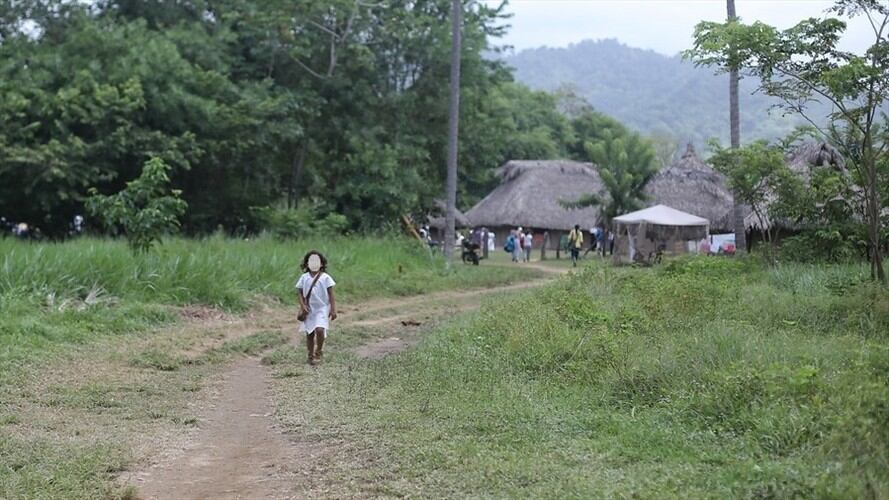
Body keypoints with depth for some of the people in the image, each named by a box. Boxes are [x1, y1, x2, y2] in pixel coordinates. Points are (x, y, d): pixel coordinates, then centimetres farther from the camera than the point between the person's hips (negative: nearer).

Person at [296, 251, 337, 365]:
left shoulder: (325, 277, -3)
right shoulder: (304, 278, 3)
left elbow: (331, 294, -3)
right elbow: (300, 292, 5)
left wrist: (333, 309, -8)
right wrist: (302, 306, -8)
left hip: (322, 309, -3)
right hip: (309, 310, 3)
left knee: (319, 330, -21)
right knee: (309, 333, 7)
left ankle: (319, 351, 1)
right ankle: (311, 355, 21)